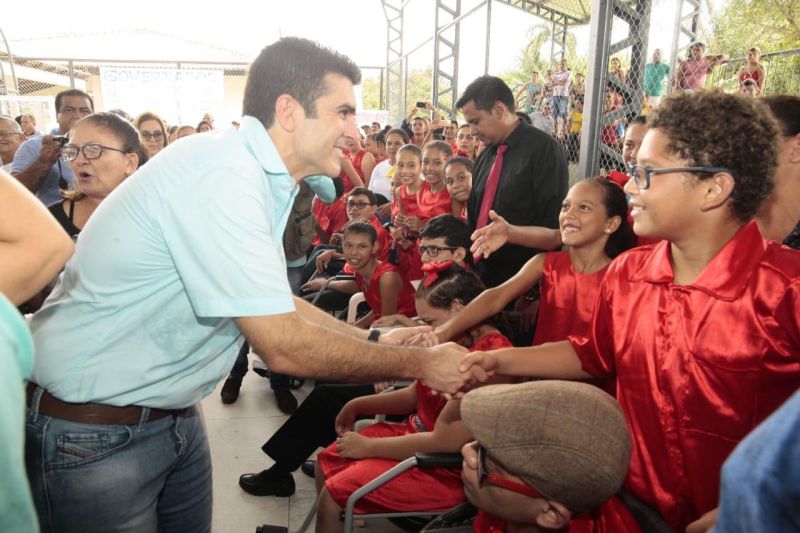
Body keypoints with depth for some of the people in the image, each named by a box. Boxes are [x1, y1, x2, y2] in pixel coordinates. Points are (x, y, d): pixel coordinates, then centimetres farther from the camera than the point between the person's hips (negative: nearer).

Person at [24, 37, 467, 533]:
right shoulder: (223, 175, -26)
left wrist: (375, 338, 2)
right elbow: (285, 346, -27)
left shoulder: (255, 174, 2)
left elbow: (273, 303, 9)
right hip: (93, 428, -8)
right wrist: (420, 364, -16)